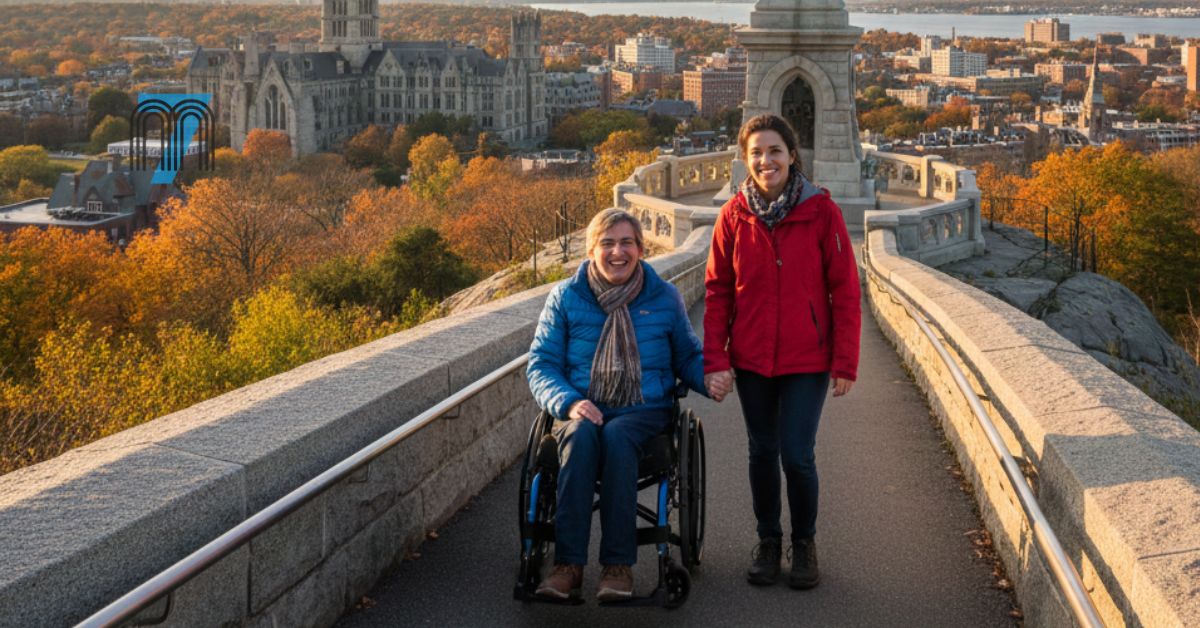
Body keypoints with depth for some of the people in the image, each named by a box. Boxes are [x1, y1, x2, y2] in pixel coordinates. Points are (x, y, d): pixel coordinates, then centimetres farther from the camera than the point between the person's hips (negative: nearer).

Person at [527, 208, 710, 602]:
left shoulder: (665, 298, 11)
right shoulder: (565, 298, 8)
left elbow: (688, 357, 20)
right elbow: (541, 366, 6)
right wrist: (569, 403, -15)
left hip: (643, 411, 0)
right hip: (583, 410, 0)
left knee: (616, 437, -36)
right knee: (580, 435, -36)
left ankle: (619, 564, -34)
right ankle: (568, 564, -38)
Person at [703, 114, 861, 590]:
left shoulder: (821, 211, -8)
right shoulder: (734, 216, -2)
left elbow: (844, 291, -5)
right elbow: (718, 292, 2)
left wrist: (845, 362, -7)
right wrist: (714, 360, -5)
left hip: (807, 359, -2)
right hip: (751, 359, 2)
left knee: (797, 455, -5)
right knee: (762, 452, 12)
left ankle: (804, 542, 19)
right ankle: (768, 540, 30)